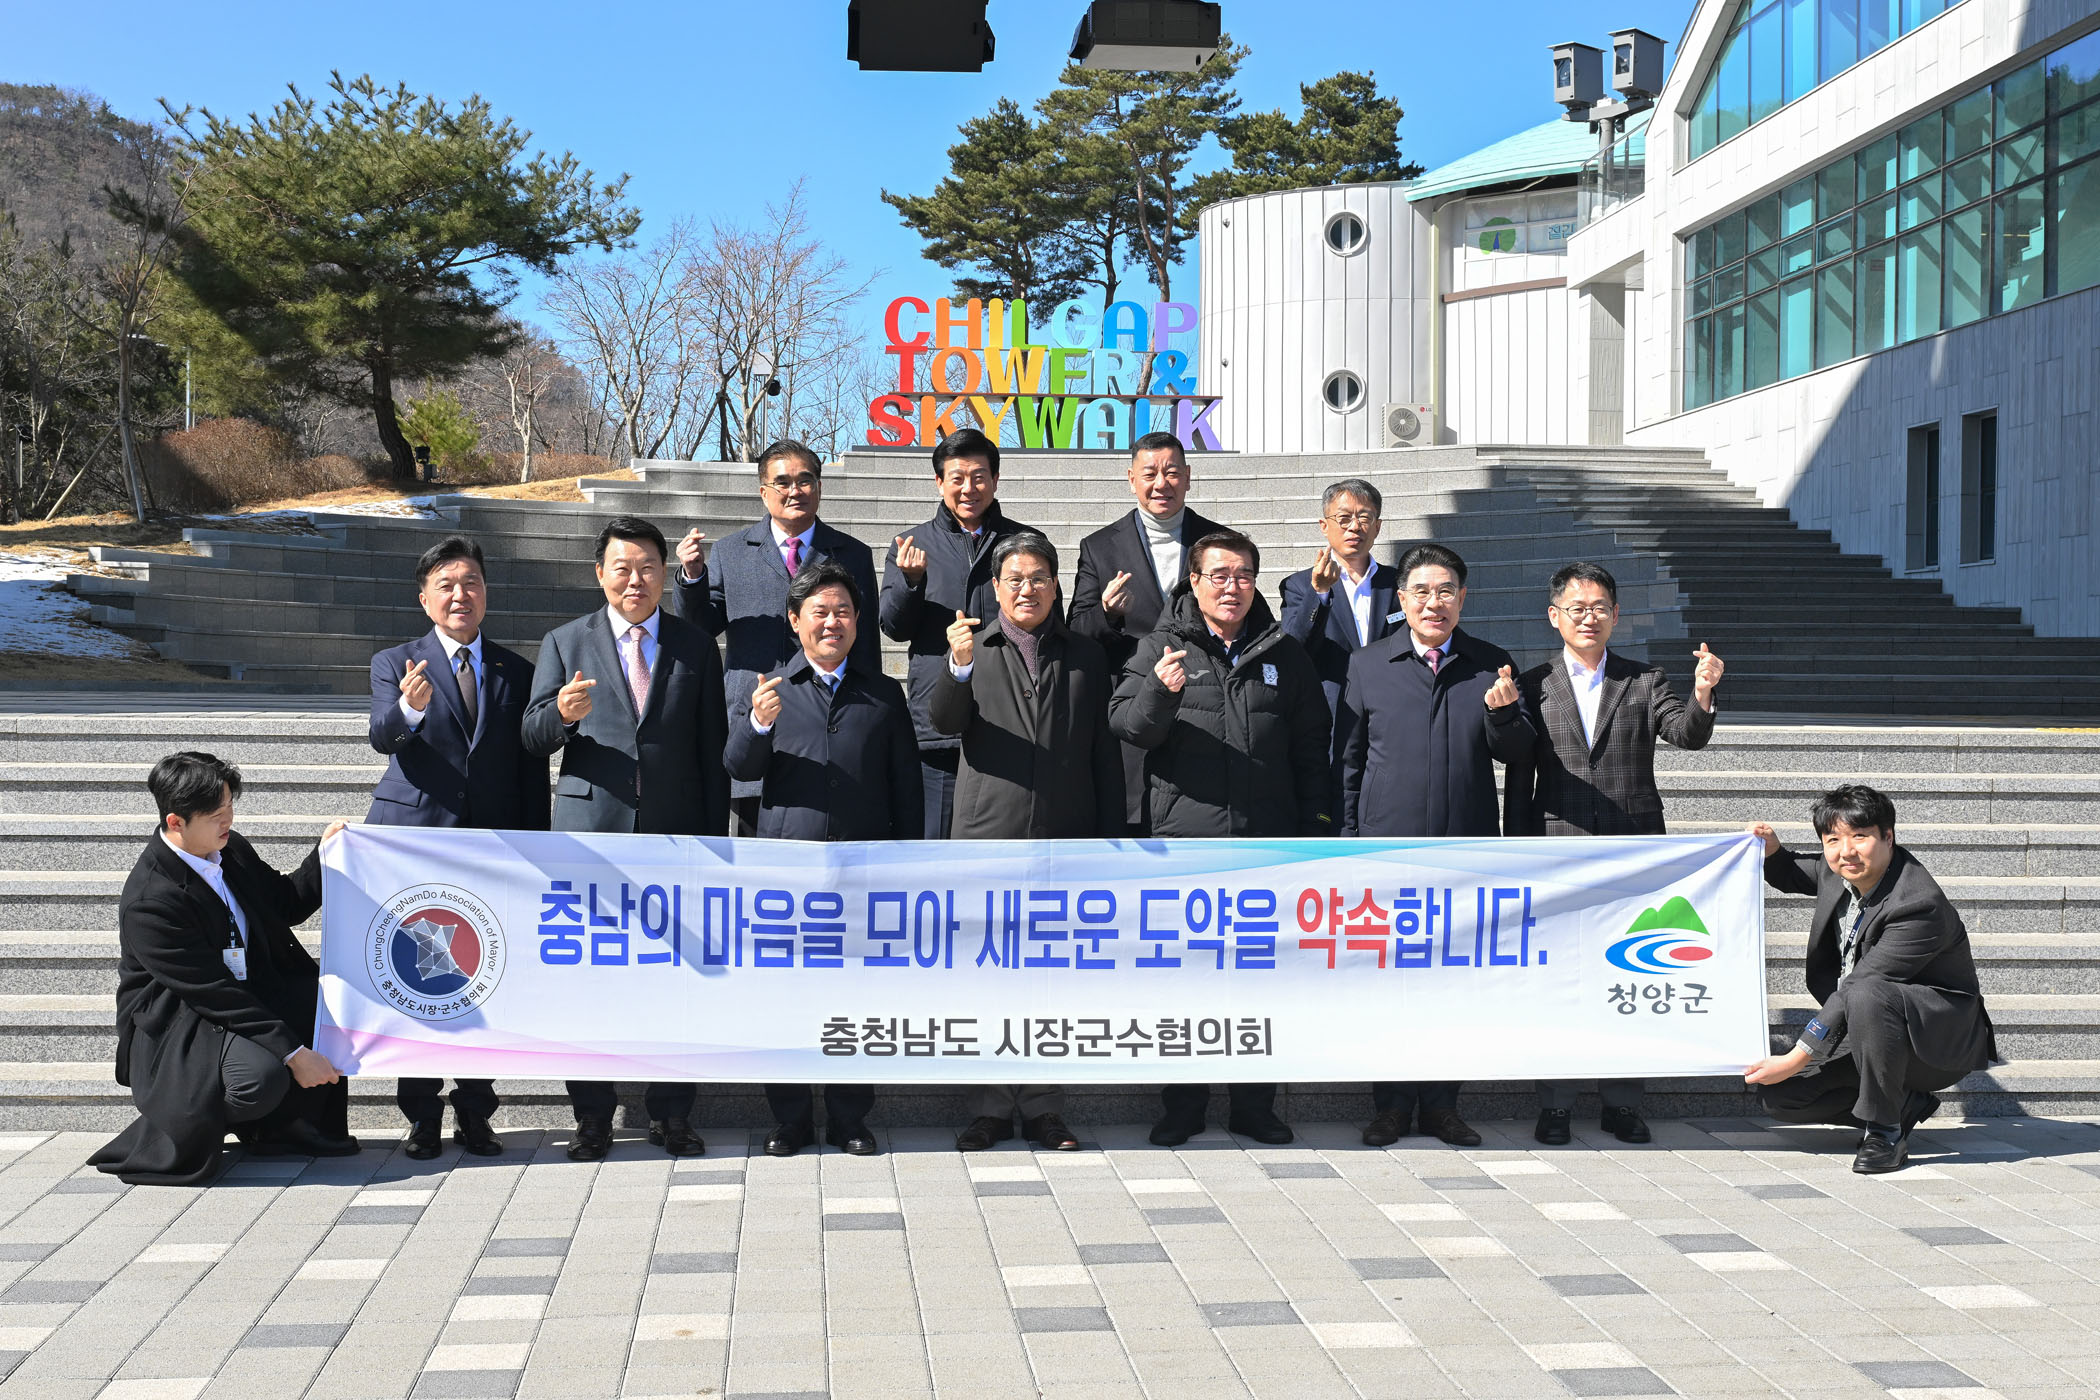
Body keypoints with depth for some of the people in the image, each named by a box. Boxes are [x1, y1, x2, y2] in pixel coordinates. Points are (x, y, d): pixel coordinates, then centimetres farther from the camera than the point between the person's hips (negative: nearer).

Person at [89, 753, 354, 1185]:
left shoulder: (231, 848, -1)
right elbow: (213, 993, -25)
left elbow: (284, 905, 18)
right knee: (260, 1077, -35)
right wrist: (292, 1052, -26)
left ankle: (278, 1126, 2)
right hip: (176, 1024, -8)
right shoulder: (148, 902, -25)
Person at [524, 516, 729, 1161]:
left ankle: (671, 1114, 12)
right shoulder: (565, 642, 8)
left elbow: (712, 750, 9)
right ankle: (592, 1116, 10)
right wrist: (562, 714, -21)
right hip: (590, 830, 0)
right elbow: (533, 737, 2)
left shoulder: (696, 647, 10)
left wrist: (714, 837, 4)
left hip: (674, 834, 1)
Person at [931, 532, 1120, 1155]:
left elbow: (1105, 754, 10)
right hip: (988, 836, -1)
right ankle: (991, 1108, 11)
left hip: (1065, 842, 1)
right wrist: (959, 666, -29)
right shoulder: (973, 649, 7)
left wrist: (1110, 841, 5)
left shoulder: (1086, 656, 12)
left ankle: (1044, 1108, 14)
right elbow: (944, 720, -9)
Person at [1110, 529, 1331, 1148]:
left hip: (1268, 843, 2)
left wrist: (1315, 829, 5)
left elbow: (1312, 748, 12)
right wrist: (1159, 692, -25)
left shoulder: (1285, 655, 11)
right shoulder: (1161, 648, 4)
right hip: (1184, 841, -2)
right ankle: (1182, 1106, 14)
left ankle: (1255, 1105, 18)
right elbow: (1125, 723, -4)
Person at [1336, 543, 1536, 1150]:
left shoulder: (1493, 666, 8)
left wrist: (1503, 712, -14)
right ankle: (1391, 1105, 12)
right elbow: (1347, 759, 8)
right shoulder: (1367, 666, 6)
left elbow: (1518, 754, 7)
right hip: (1389, 846, -1)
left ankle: (1440, 1103, 17)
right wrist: (1348, 839, 2)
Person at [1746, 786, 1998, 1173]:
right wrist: (1771, 851, -3)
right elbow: (1793, 877, 22)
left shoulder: (1920, 906, -28)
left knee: (1866, 995, -38)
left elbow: (1857, 987, -29)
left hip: (1940, 1037, -8)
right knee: (1779, 1095, -6)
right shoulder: (1838, 872, -3)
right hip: (1865, 1028, 8)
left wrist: (1796, 1059, -29)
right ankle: (1907, 1104, 6)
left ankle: (1884, 1128, -21)